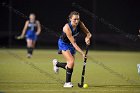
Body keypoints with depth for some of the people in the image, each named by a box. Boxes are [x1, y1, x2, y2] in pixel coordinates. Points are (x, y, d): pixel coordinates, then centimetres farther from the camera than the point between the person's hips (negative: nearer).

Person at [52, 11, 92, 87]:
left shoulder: (80, 24, -18)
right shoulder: (67, 28, -34)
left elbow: (88, 33, -7)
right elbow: (73, 43, -33)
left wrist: (87, 38, -32)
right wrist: (82, 53, -37)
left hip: (71, 45, 6)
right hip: (63, 43, -6)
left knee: (70, 65, 8)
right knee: (71, 62, -22)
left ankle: (57, 63, 39)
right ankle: (67, 83, -9)